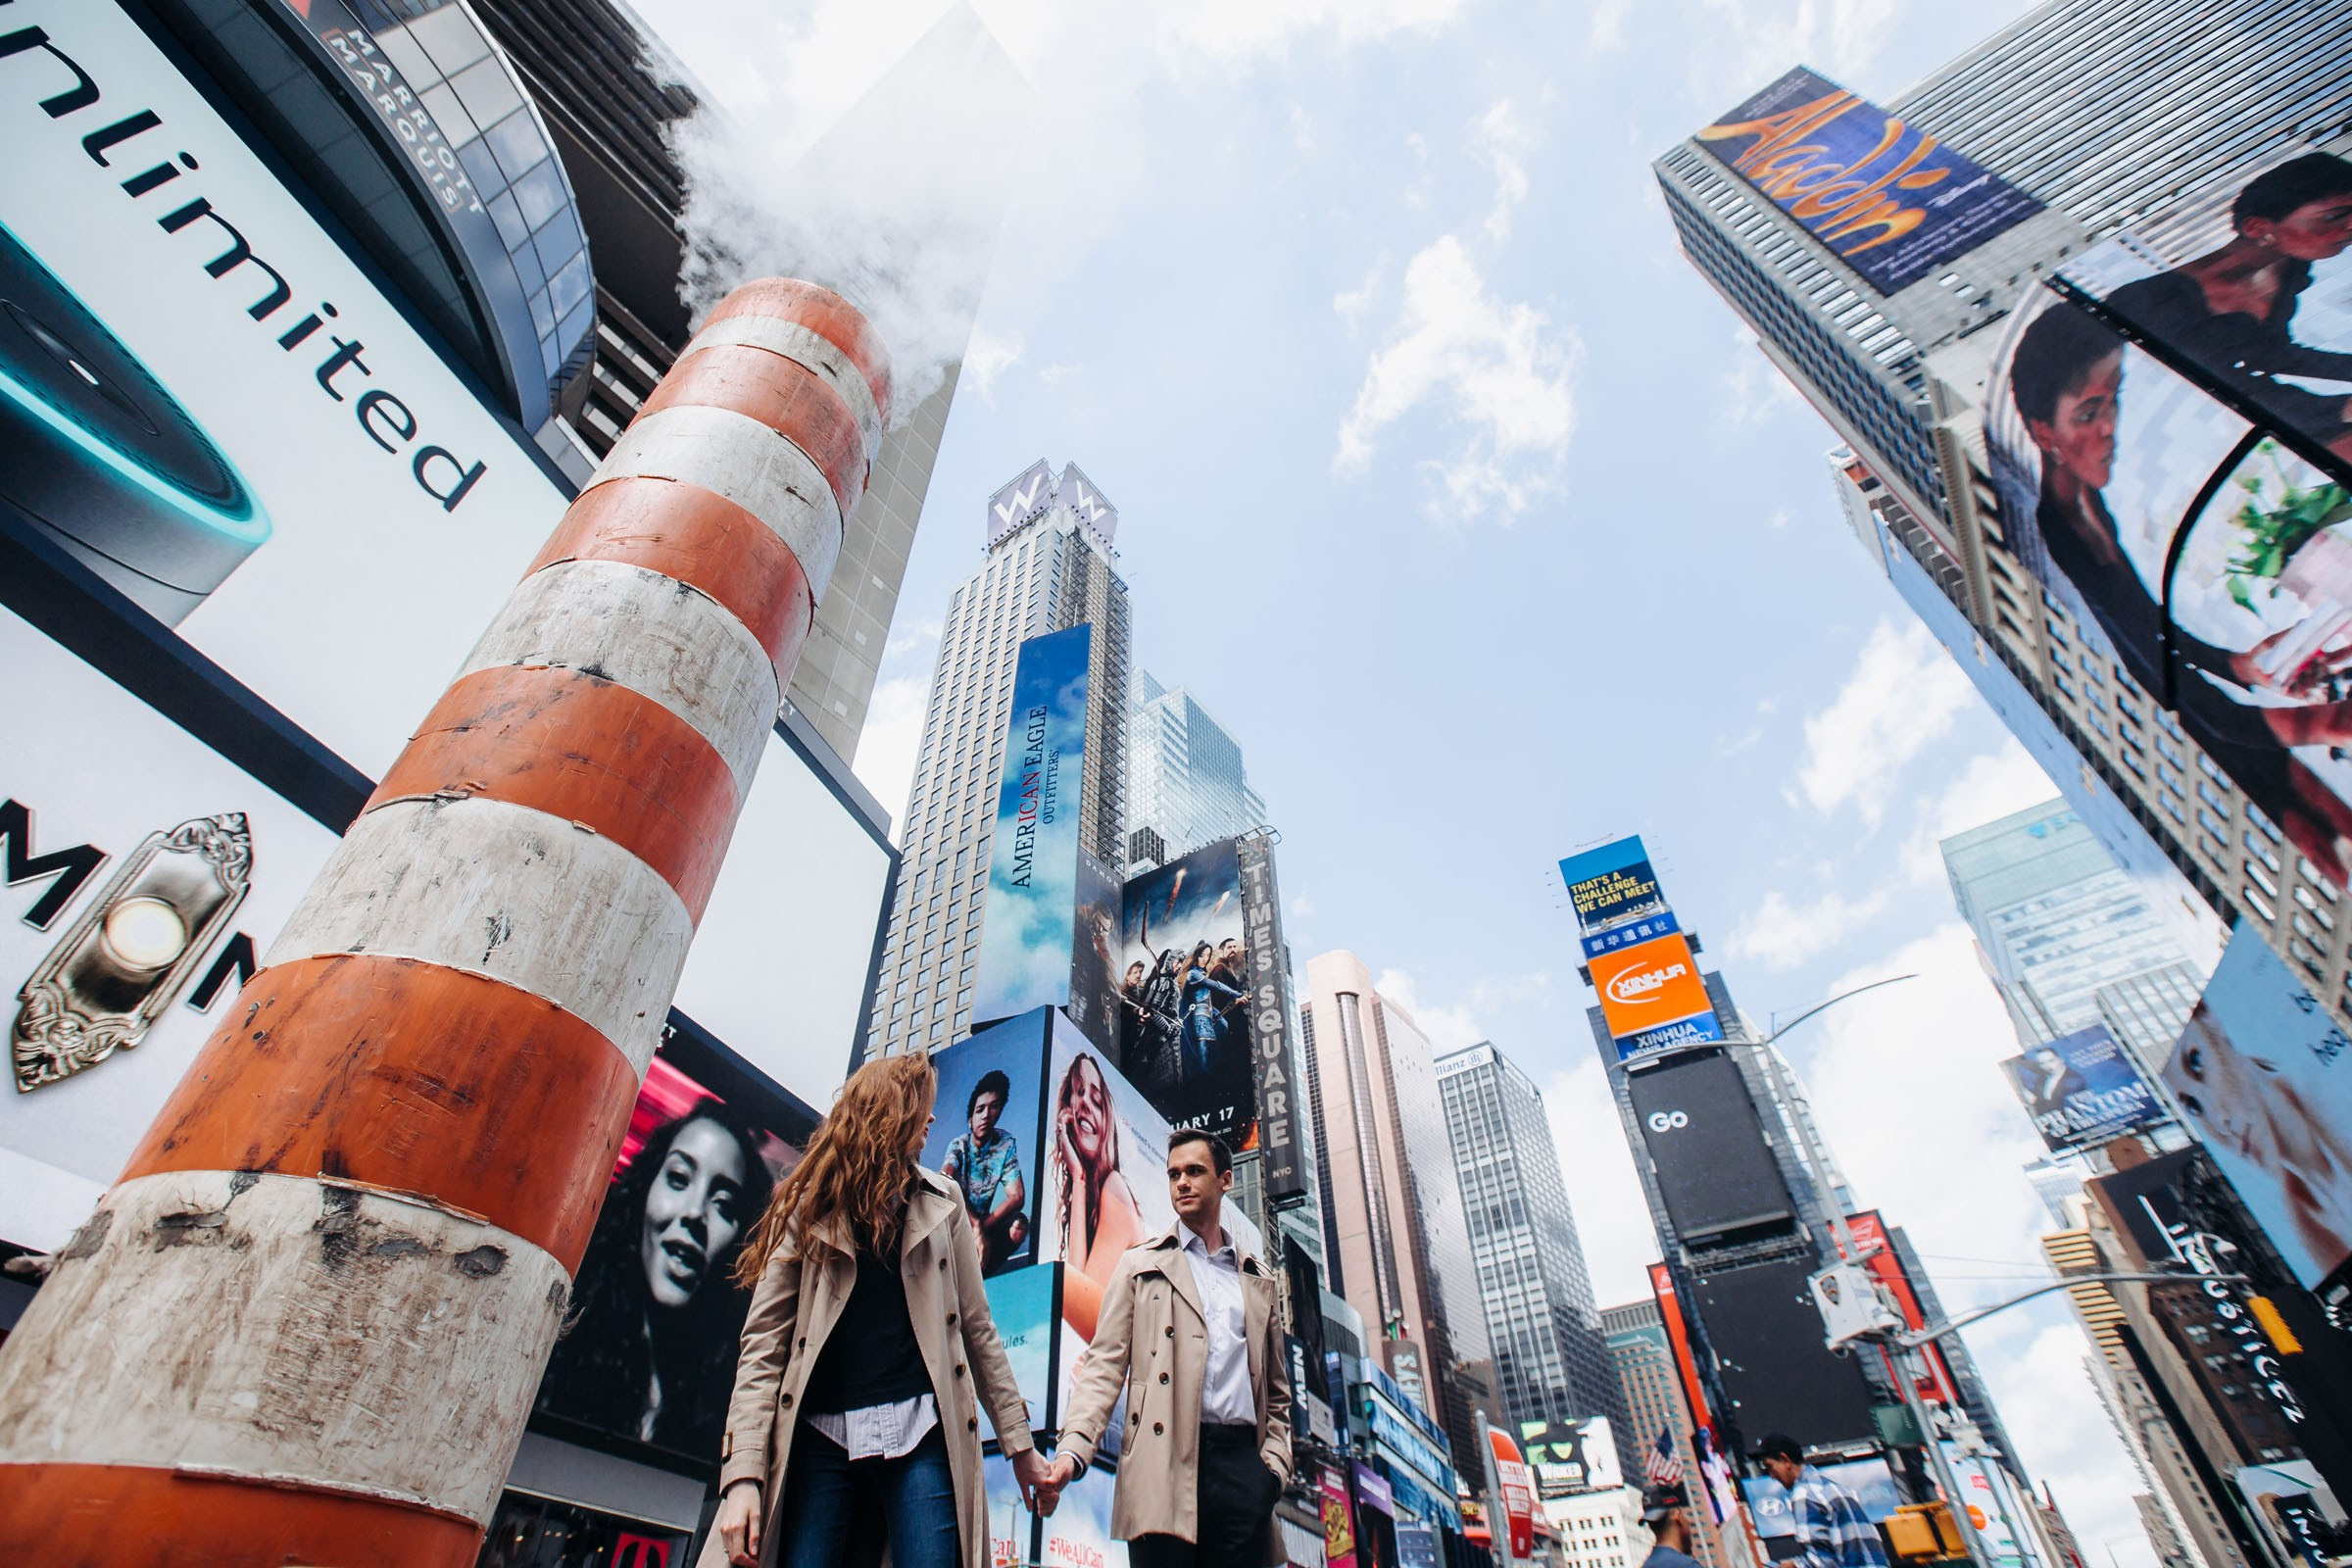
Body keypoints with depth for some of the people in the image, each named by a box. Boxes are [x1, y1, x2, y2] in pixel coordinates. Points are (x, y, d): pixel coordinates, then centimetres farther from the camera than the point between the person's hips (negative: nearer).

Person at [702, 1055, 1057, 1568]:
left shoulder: (940, 1203, 12)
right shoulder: (809, 1207, 5)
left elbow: (976, 1328, 13)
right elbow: (764, 1342, -1)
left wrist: (1019, 1443, 10)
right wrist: (744, 1473, -12)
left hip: (920, 1430, 1)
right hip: (821, 1434, -1)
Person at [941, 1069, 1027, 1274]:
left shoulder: (1006, 1144, -9)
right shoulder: (958, 1146, -11)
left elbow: (1016, 1196, -17)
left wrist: (982, 1226, -30)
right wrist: (976, 1225, -42)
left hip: (983, 1222, 1)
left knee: (1018, 1225, -29)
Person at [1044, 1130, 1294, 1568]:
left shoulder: (1259, 1280, 18)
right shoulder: (1141, 1265, 10)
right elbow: (1105, 1366, 2)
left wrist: (1275, 1462, 5)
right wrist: (1073, 1449, -13)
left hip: (1241, 1462, 3)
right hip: (1164, 1462, -2)